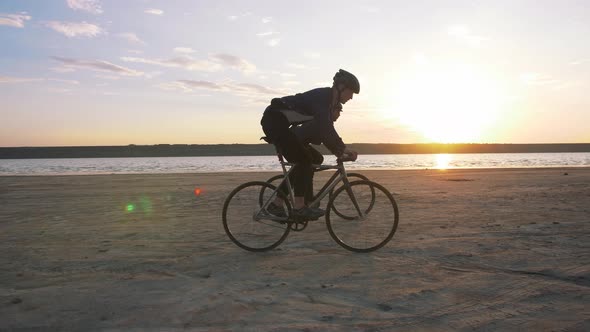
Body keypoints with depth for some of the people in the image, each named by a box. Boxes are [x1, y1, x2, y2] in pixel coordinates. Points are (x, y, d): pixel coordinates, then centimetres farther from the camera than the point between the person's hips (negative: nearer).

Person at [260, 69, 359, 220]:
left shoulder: (330, 102, 14)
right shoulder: (322, 95, -16)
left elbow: (326, 131, 16)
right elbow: (324, 126, -31)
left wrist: (339, 152, 7)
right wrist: (343, 148, -31)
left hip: (282, 125, 10)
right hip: (274, 120, -10)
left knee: (303, 161, 9)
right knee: (304, 160, -16)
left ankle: (277, 204, 12)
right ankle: (299, 207, -12)